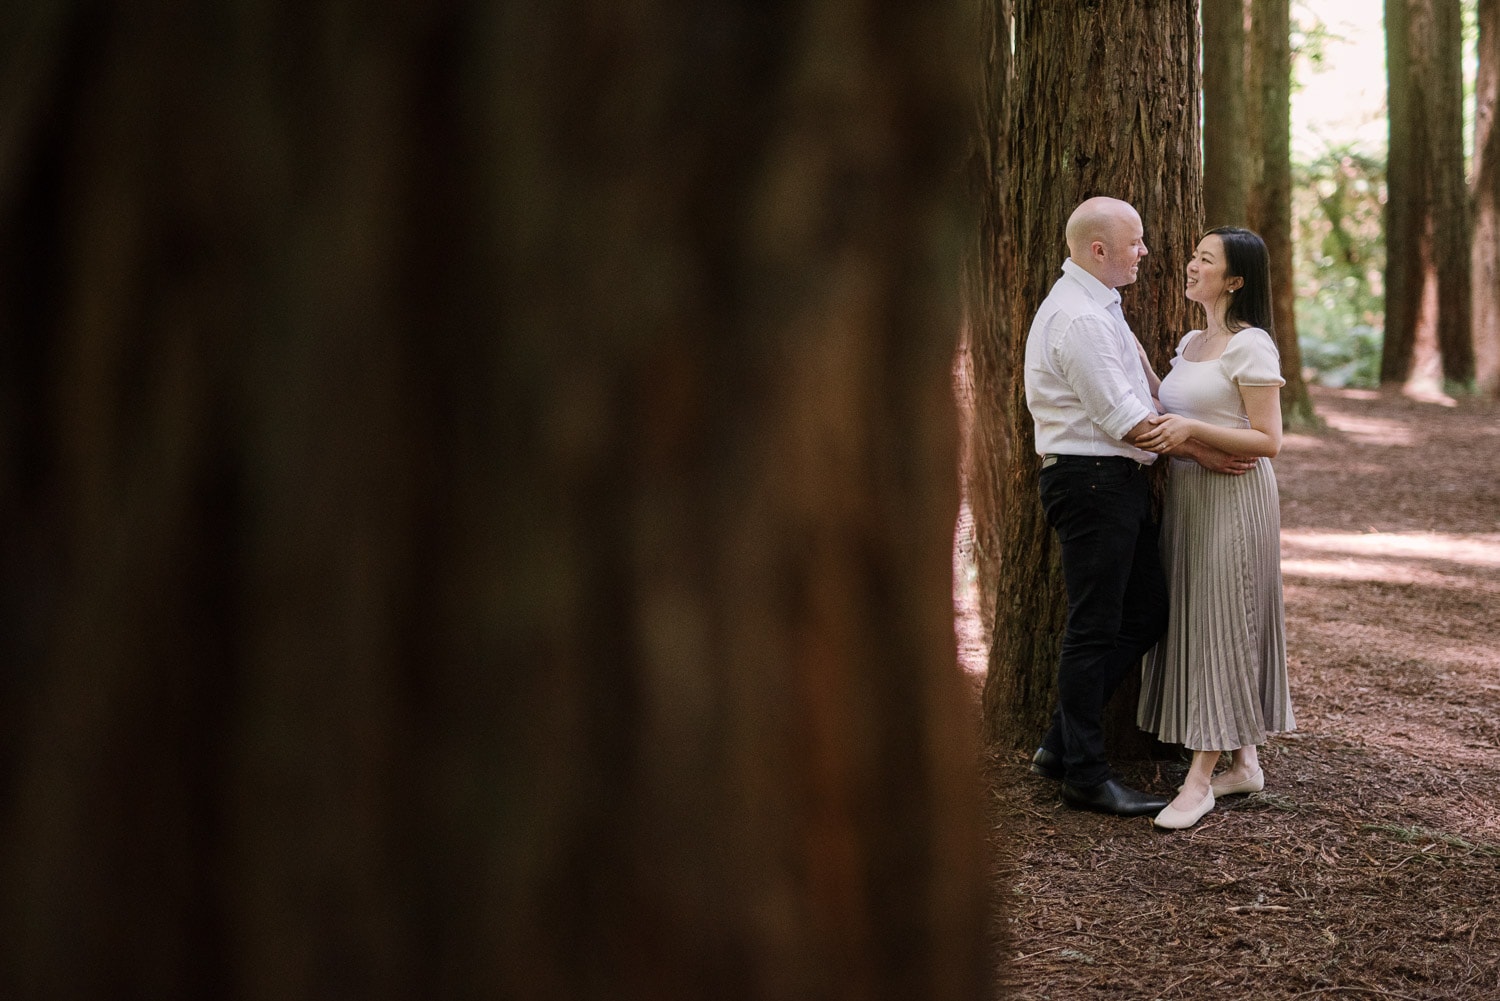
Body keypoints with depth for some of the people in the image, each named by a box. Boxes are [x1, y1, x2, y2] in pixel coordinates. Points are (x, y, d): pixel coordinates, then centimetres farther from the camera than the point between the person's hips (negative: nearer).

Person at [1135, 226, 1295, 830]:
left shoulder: (1251, 346, -11)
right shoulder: (1191, 343, 15)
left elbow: (1268, 441, -15)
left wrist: (1192, 430, -24)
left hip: (1234, 500, -9)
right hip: (1187, 494, 9)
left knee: (1220, 627, -6)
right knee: (1195, 624, 10)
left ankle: (1200, 779, -4)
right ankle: (1244, 764, 19)